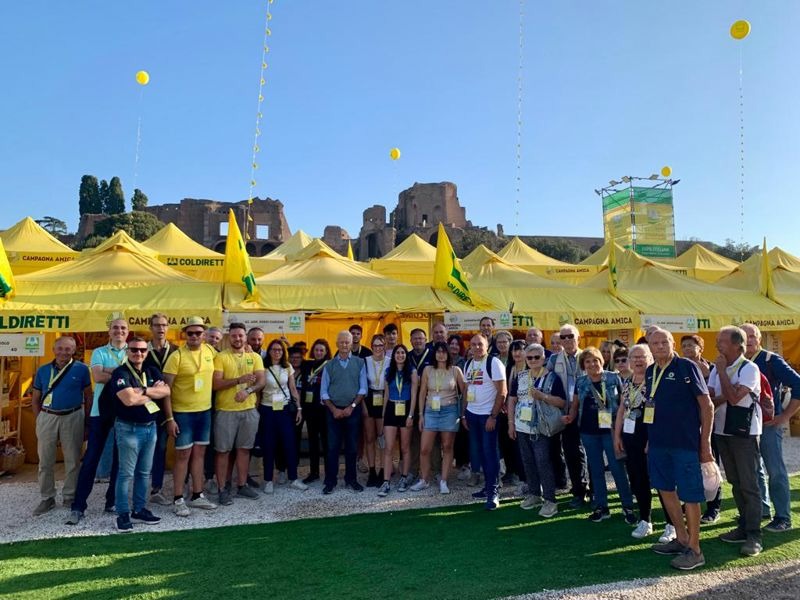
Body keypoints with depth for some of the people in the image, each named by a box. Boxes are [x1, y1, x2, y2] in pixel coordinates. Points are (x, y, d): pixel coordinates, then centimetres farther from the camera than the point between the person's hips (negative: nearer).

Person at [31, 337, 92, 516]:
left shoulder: (81, 369, -3)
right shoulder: (43, 370, 5)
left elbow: (88, 396, 1)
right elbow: (35, 399, 11)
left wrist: (86, 420, -1)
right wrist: (38, 420, 3)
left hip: (73, 417, -2)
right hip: (47, 417, 2)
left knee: (73, 460, 6)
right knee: (45, 461, 8)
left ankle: (70, 497, 20)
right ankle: (47, 498, 21)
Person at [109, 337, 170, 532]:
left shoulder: (152, 371, 9)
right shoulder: (120, 373, -11)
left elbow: (166, 391, -5)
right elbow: (129, 399, -24)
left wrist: (143, 390, -18)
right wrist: (153, 392, -9)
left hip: (150, 427, 6)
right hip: (129, 429, -6)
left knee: (144, 472, 14)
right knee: (126, 473, 1)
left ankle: (140, 510, 24)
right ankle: (123, 514, 12)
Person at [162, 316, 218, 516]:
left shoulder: (210, 351, 0)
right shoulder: (176, 356, -14)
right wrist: (169, 418, -16)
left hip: (205, 411, 5)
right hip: (183, 413, -5)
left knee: (199, 453, 13)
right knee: (183, 455, 2)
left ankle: (197, 495, 24)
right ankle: (178, 499, 14)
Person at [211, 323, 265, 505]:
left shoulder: (255, 357, 6)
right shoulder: (220, 357, -4)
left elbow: (261, 381, -2)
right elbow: (215, 384, -12)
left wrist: (247, 390, -21)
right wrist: (239, 380, -22)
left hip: (249, 410, 3)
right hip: (225, 410, -3)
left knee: (244, 449, 12)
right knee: (223, 450, 4)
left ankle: (242, 485, 23)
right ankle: (223, 489, 14)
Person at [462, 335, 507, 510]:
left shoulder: (494, 363, -11)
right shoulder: (468, 365, 9)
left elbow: (502, 392, -13)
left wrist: (493, 416, -16)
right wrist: (463, 414, 12)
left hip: (488, 415, -6)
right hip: (472, 414, 6)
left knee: (490, 452, -3)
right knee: (478, 452, 11)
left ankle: (493, 492, 5)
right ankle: (488, 486, 25)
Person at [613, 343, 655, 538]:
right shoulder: (627, 382, 11)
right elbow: (622, 410, 14)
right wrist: (617, 435, 11)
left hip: (650, 437, -7)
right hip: (630, 437, 7)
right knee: (637, 480, 14)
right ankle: (645, 521, 28)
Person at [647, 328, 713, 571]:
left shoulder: (687, 367, -10)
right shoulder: (650, 372, 8)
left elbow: (707, 405, -9)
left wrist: (705, 442, -11)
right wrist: (651, 437, 15)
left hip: (685, 442, -7)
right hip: (658, 442, 7)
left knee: (689, 494, 2)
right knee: (665, 489, 15)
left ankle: (694, 550, 15)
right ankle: (681, 538, 32)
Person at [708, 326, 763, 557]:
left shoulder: (749, 369, -12)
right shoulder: (717, 369, 9)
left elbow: (733, 398, -23)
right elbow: (709, 399, 4)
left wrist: (722, 371, -16)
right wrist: (724, 396, -15)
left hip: (744, 433, -7)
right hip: (722, 431, 7)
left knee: (749, 484, -3)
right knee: (735, 482, 14)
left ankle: (754, 536, 4)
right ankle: (743, 527, 26)